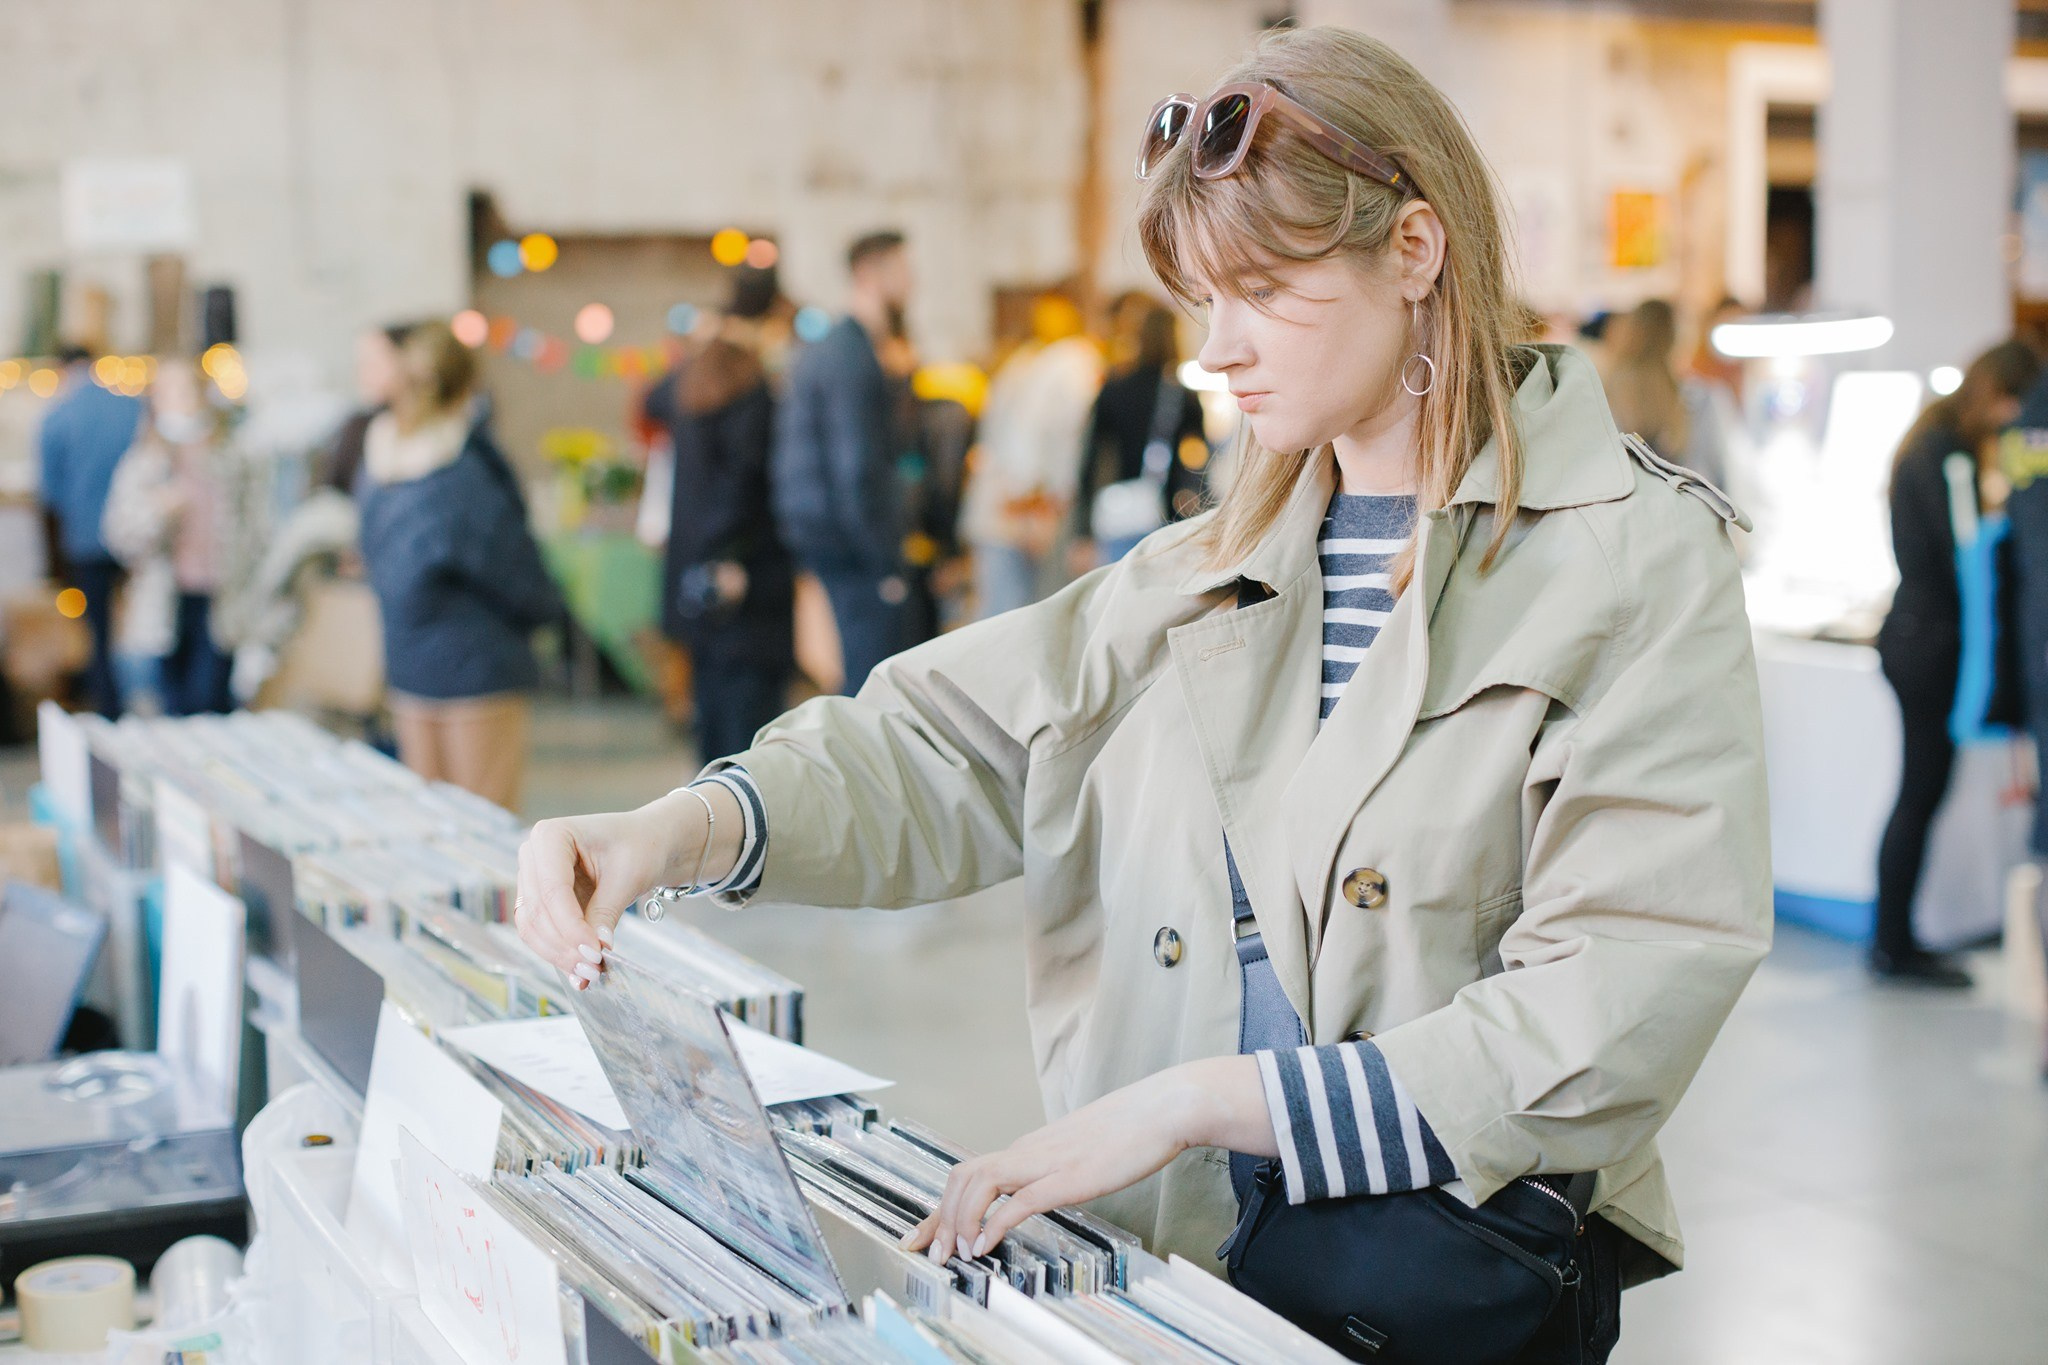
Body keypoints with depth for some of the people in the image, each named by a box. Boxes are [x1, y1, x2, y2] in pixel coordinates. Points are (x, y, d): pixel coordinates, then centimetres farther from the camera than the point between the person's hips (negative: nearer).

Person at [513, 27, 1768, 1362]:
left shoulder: (1643, 563, -5)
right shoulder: (1217, 570, 15)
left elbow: (1613, 1014, -15)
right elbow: (950, 744, 7)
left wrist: (1199, 1102, -21)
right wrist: (693, 826, -13)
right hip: (1173, 1249, 4)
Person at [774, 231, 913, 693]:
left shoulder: (820, 353, 18)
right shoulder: (854, 359, -14)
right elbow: (856, 469, -20)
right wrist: (886, 564, -18)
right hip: (854, 546, -10)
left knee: (863, 678, 15)